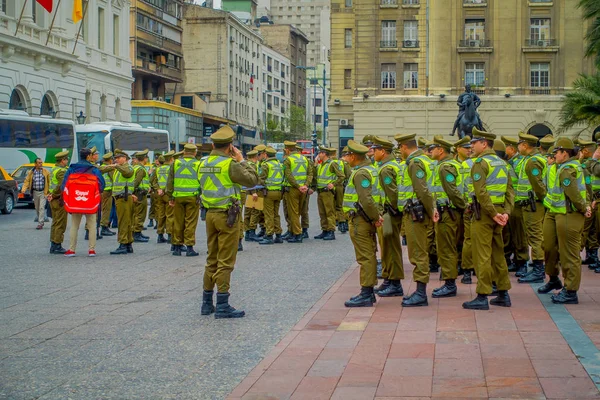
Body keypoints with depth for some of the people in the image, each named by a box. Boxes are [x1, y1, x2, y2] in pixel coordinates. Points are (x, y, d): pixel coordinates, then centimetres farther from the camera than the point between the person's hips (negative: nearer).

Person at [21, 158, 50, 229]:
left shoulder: (45, 172, -4)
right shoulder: (31, 172, 1)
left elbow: (49, 182, -2)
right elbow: (27, 181, -1)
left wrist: (48, 191, -6)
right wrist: (24, 189, -17)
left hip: (43, 192, -3)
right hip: (35, 192, 3)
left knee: (41, 207, -11)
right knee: (37, 208, 13)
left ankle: (40, 223, -11)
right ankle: (42, 219, 32)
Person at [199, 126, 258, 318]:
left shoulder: (204, 164, 8)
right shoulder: (230, 164, -14)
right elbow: (253, 180, -12)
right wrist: (242, 161, 0)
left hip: (211, 214, 7)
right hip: (227, 215, -7)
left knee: (212, 259, 16)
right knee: (225, 261, -4)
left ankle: (207, 303, 21)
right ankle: (222, 306, -4)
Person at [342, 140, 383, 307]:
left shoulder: (361, 173, -17)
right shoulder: (371, 169, 15)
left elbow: (366, 199, -25)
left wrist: (375, 217, -17)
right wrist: (377, 216, 11)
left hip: (360, 220, -10)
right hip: (368, 220, 10)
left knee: (365, 257, -8)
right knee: (369, 256, 14)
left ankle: (366, 295, -5)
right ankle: (369, 292, 22)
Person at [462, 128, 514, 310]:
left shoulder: (480, 162, -12)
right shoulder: (501, 162, 14)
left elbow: (481, 192, -22)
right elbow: (510, 190, 10)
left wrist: (493, 213, -18)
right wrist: (506, 212, 2)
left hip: (484, 213, -8)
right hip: (498, 212, 8)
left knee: (482, 255, -4)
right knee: (498, 253, 14)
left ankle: (482, 297, -2)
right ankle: (504, 294, 19)